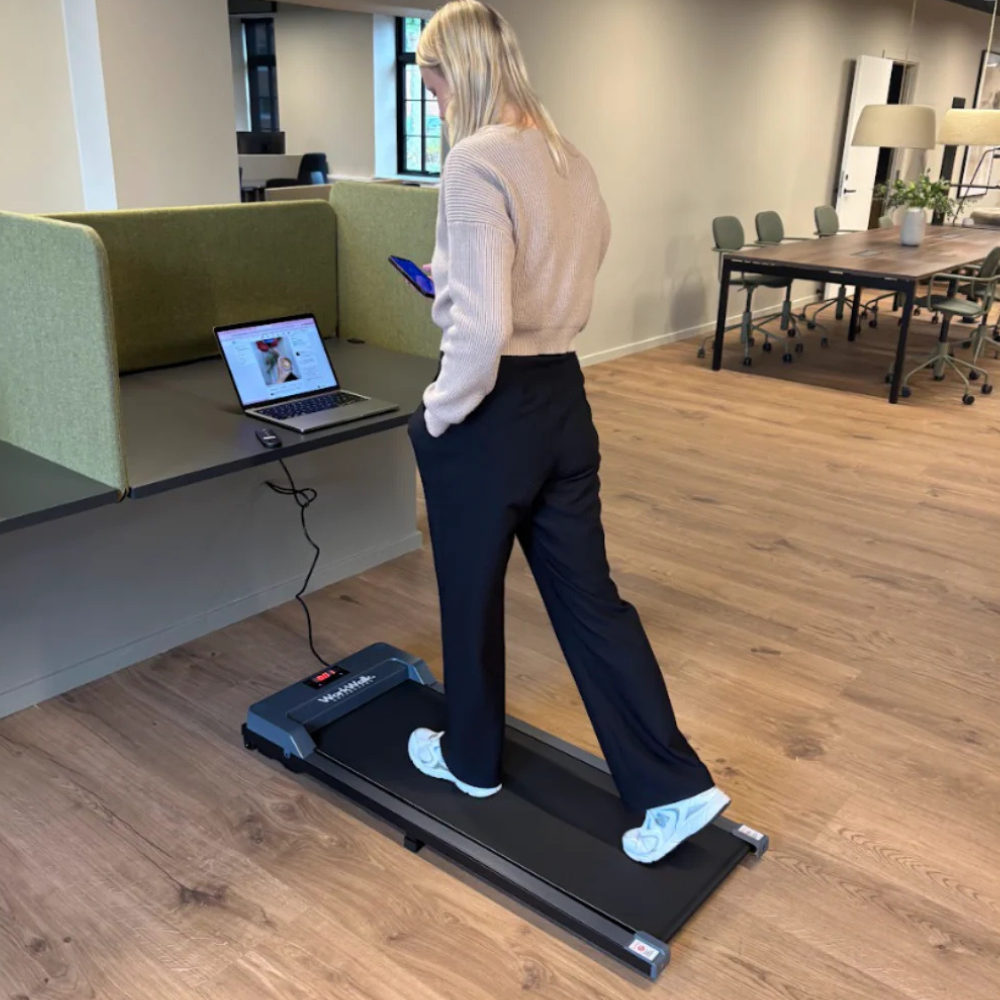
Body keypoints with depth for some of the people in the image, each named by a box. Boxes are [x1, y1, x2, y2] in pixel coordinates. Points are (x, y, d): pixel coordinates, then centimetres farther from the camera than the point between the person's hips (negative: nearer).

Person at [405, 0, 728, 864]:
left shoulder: (476, 162, -17)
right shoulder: (571, 161, 10)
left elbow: (482, 326, -25)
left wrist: (439, 411, -10)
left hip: (494, 410, -7)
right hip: (564, 398, 8)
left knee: (472, 596, 13)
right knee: (589, 596, 13)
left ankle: (472, 760, 37)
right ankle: (676, 786, 16)